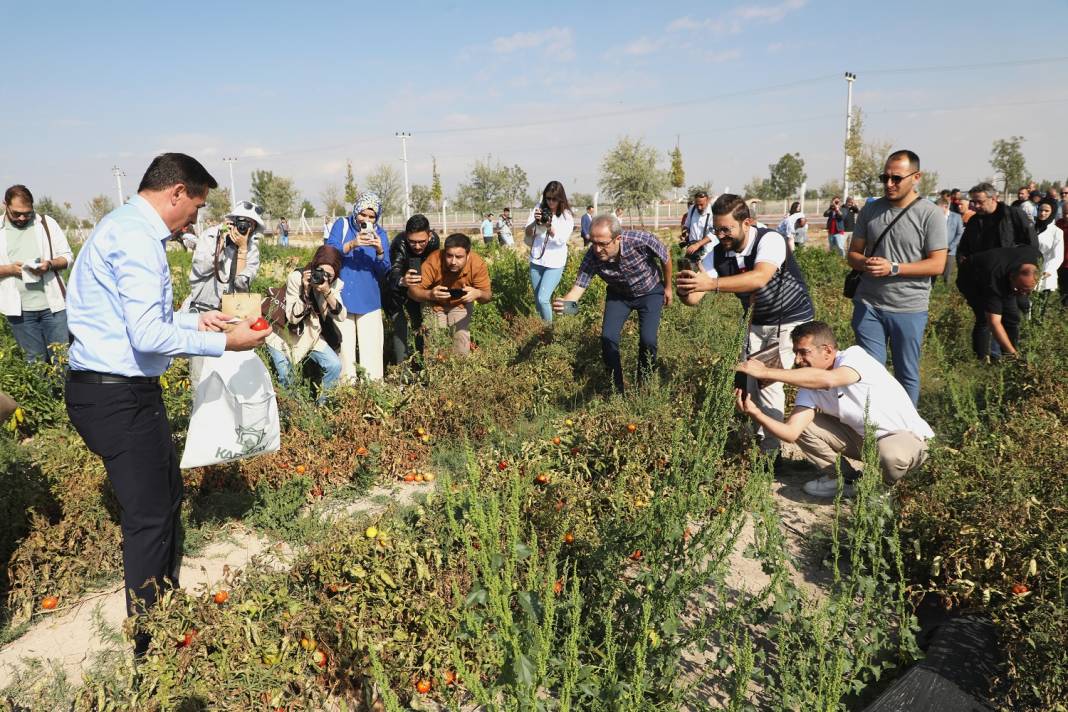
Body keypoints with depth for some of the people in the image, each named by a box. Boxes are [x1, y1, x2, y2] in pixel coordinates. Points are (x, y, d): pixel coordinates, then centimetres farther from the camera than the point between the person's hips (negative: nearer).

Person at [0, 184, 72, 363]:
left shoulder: (47, 223, 4)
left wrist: (50, 264, -16)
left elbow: (67, 256, 5)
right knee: (34, 360, 9)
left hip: (52, 304, -1)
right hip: (19, 309, 1)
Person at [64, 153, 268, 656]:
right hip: (120, 396, -11)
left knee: (166, 498, 21)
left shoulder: (126, 227, 15)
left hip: (107, 389, 11)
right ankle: (150, 645, 16)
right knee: (150, 517, 0)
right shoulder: (137, 237, -19)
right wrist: (224, 342, -16)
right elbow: (148, 335, -25)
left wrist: (193, 320, 16)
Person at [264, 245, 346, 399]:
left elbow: (341, 317, -20)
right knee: (286, 379, -13)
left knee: (335, 365, -10)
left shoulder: (334, 284, -11)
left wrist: (327, 292, -33)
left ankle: (322, 404, 11)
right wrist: (306, 290, -35)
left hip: (312, 335, 4)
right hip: (284, 335, -4)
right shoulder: (296, 278, -22)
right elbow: (293, 317, -25)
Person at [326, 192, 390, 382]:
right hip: (342, 296, -1)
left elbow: (383, 271, 2)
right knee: (344, 344, 0)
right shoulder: (342, 225, 2)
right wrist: (352, 244, -25)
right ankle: (347, 382, 10)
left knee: (372, 346, -2)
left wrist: (380, 251, -17)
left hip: (369, 300, 1)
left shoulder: (380, 234, 6)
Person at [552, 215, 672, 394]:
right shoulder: (592, 257, -30)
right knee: (608, 337, -11)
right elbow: (579, 286, -32)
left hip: (650, 292, -2)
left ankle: (644, 385, 12)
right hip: (618, 295, 2)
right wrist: (563, 302, -54)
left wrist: (668, 287, -3)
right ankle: (616, 389, 9)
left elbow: (665, 258, -16)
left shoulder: (641, 241, -36)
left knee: (648, 339, -15)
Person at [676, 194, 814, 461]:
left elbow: (759, 278, -49)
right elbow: (694, 299, -19)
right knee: (748, 381, 9)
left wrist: (712, 284, -58)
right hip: (759, 322, 6)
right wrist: (685, 291, -43)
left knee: (770, 382, -14)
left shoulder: (770, 240, -29)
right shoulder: (718, 255, -13)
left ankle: (771, 451, 0)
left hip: (792, 319, -6)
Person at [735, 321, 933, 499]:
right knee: (803, 424, -8)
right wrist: (756, 413, -35)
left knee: (892, 456, -40)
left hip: (906, 435, -6)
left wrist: (766, 372, -47)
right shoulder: (809, 384, -7)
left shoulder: (854, 356, -24)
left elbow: (826, 379, -48)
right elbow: (791, 433, -17)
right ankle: (843, 479, 11)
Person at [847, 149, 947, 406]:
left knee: (907, 374, 9)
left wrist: (893, 268, -19)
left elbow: (937, 264, -9)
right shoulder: (870, 210, 7)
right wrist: (864, 263, -13)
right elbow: (852, 254, 11)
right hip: (868, 305, 3)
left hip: (909, 309, -3)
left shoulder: (930, 214, -5)